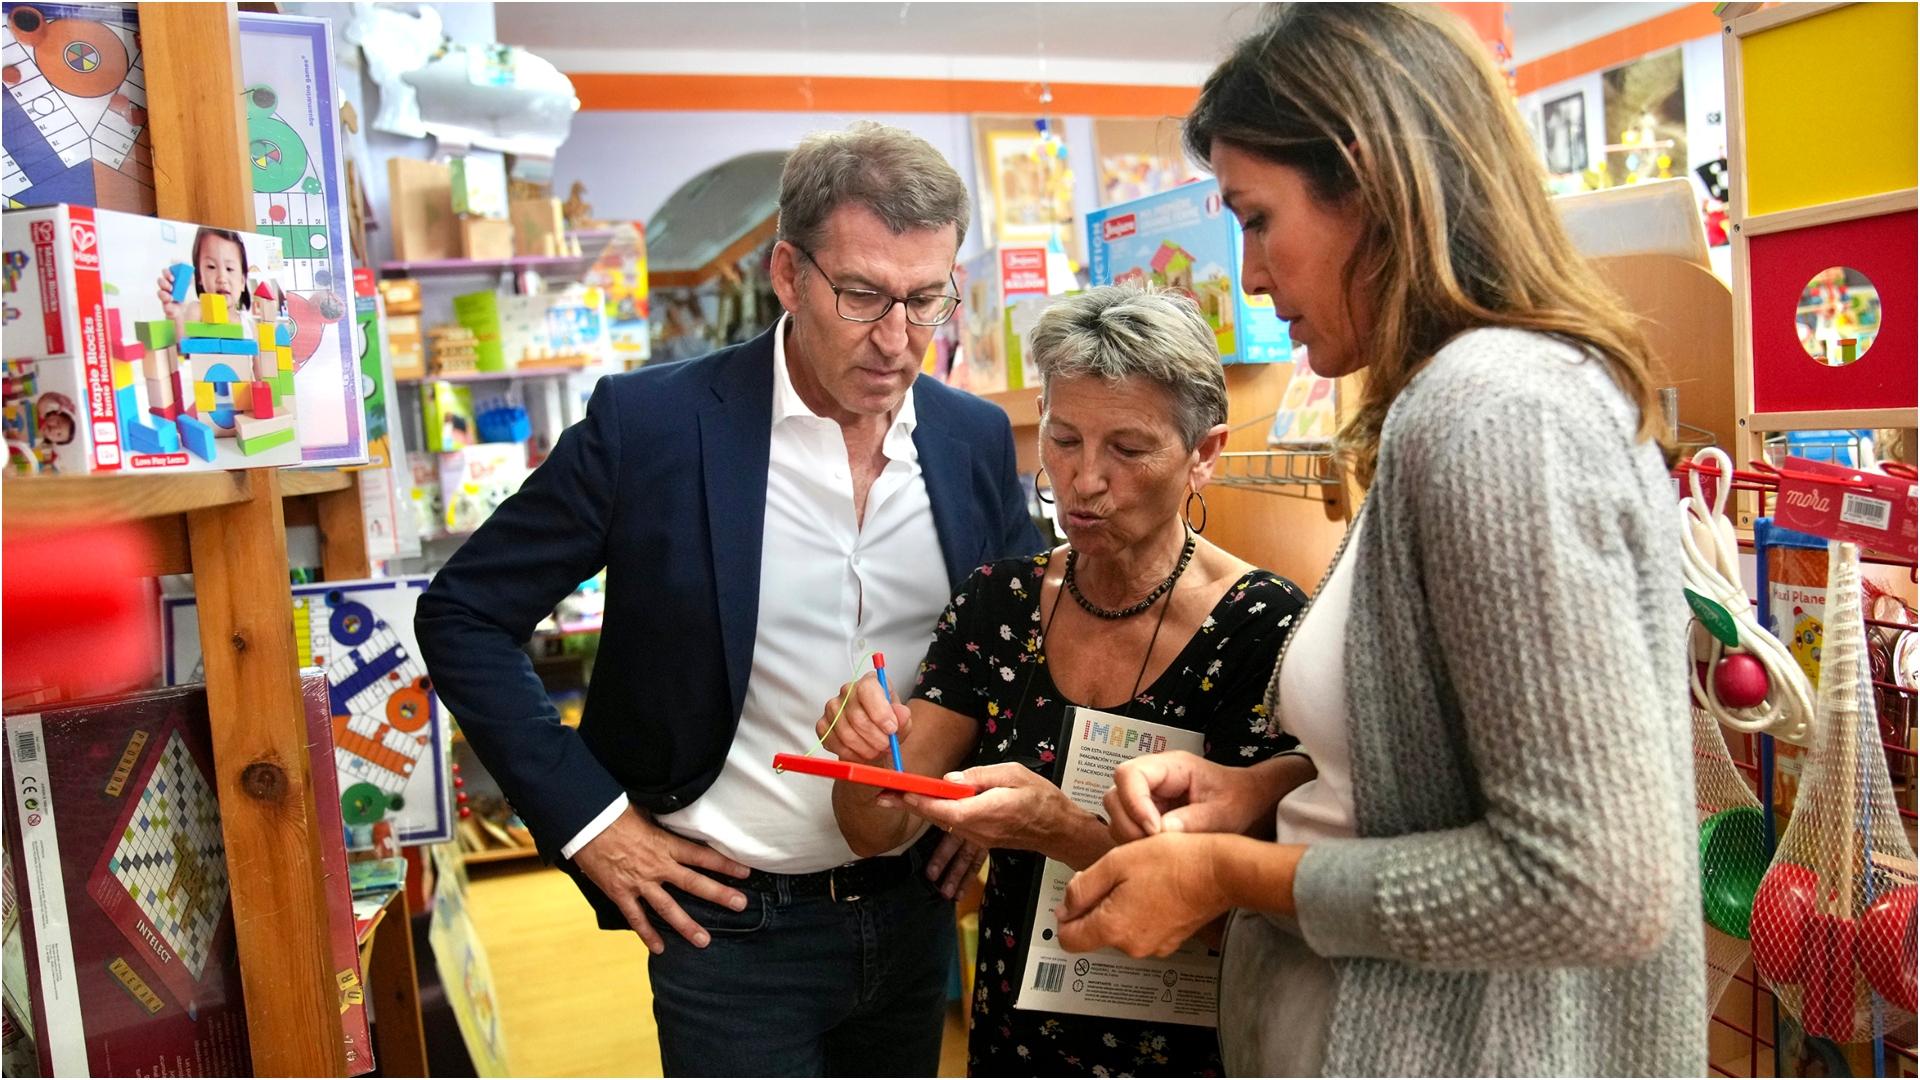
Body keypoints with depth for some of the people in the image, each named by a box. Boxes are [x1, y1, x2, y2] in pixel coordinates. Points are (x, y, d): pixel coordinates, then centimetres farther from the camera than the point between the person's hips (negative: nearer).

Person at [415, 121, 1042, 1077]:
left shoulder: (977, 439, -3)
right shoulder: (650, 423, -15)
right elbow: (463, 616, -8)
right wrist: (586, 817, -11)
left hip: (916, 911, 4)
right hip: (736, 927, -4)